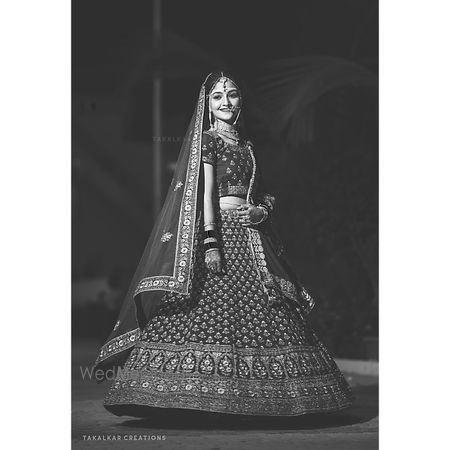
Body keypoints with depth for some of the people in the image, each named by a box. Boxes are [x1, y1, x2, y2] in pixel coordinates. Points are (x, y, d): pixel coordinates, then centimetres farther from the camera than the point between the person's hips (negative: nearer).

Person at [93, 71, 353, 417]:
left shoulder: (246, 145, 21)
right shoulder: (208, 139, 3)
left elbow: (266, 195, 24)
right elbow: (206, 191, -7)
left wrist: (263, 210, -1)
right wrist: (211, 241, -16)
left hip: (249, 233, 7)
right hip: (219, 229, -7)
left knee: (263, 316, 1)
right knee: (209, 308, -15)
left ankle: (253, 396, 2)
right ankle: (199, 397, -14)